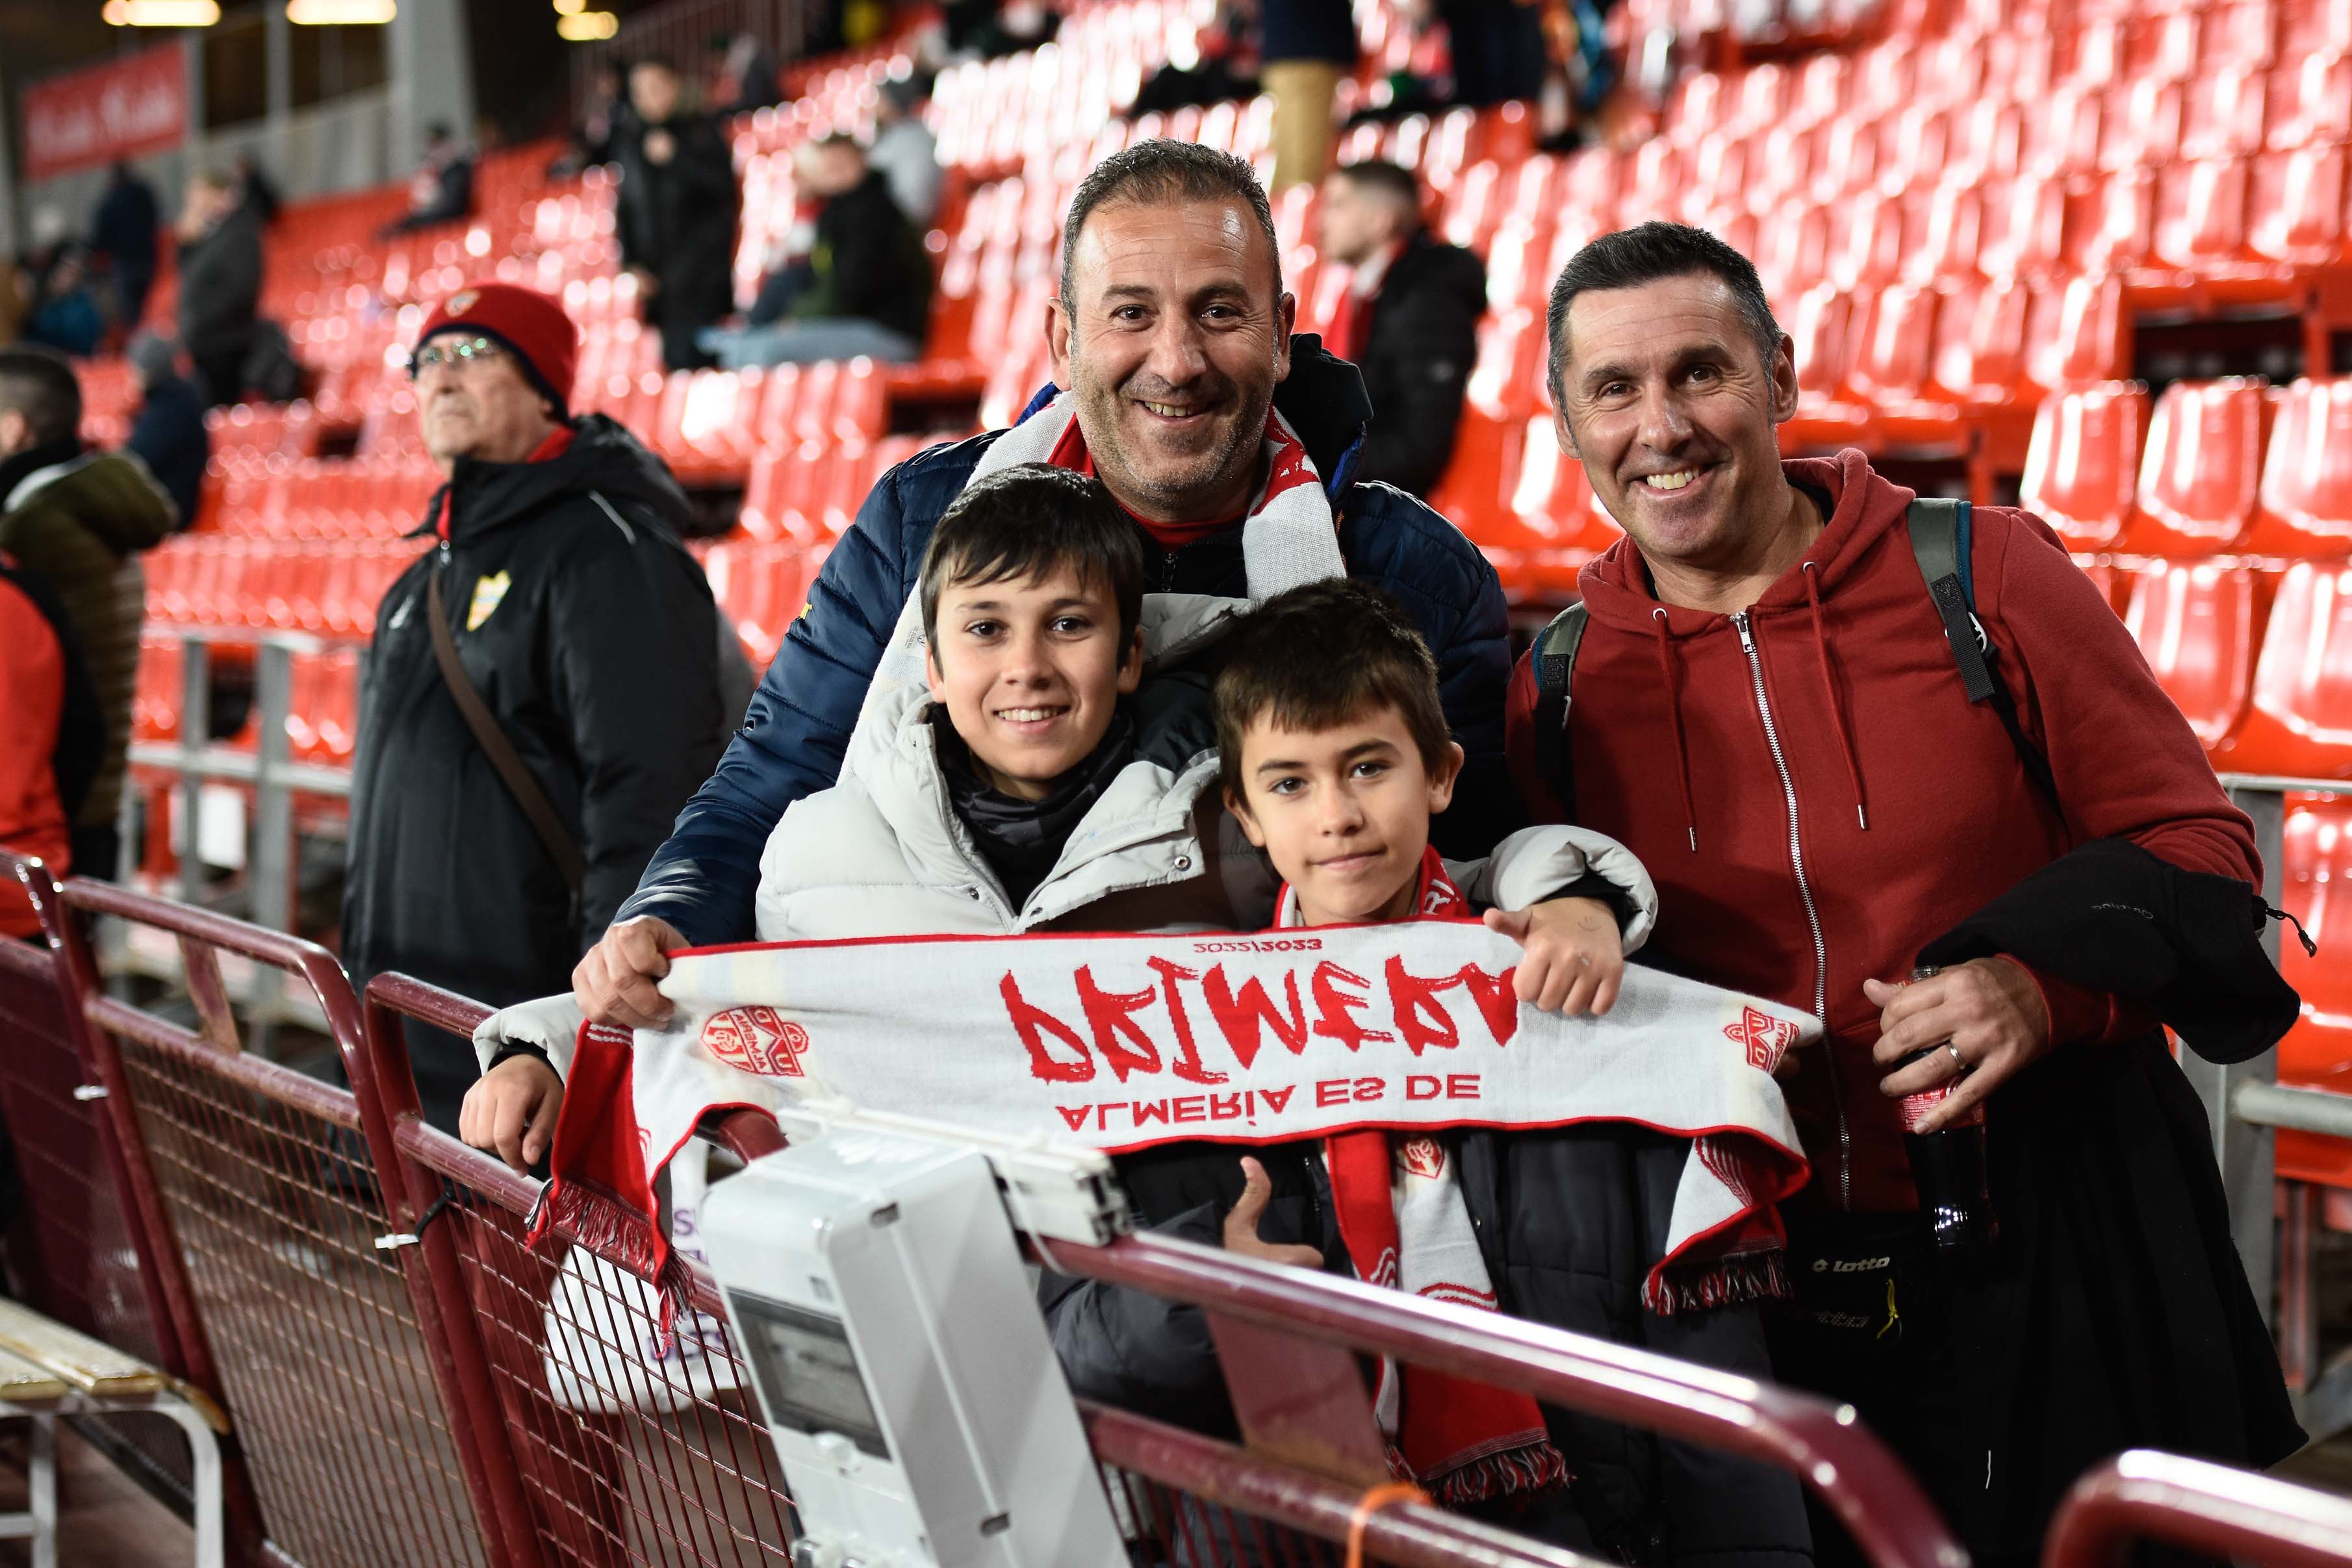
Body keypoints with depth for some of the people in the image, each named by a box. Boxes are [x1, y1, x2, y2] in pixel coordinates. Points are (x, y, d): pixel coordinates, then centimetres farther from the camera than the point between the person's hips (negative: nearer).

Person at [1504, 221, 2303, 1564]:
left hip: (2044, 1263, -2)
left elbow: (2191, 845, -3)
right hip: (1743, 1290, 2)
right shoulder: (1558, 693, 3)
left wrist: (2042, 979, -19)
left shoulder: (1983, 583, -5)